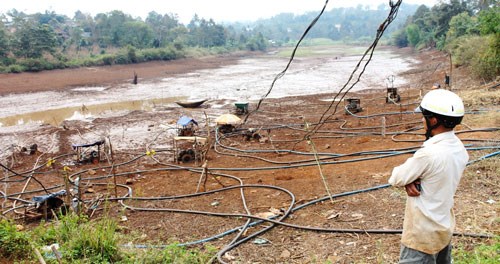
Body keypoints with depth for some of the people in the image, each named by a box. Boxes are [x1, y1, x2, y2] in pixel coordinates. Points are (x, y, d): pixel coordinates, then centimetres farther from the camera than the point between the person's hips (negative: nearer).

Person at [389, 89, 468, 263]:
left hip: (424, 233, -8)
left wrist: (407, 181, 1)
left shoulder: (429, 153, -30)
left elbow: (396, 179, -19)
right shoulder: (459, 149, -3)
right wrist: (410, 182, -12)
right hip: (444, 226, 8)